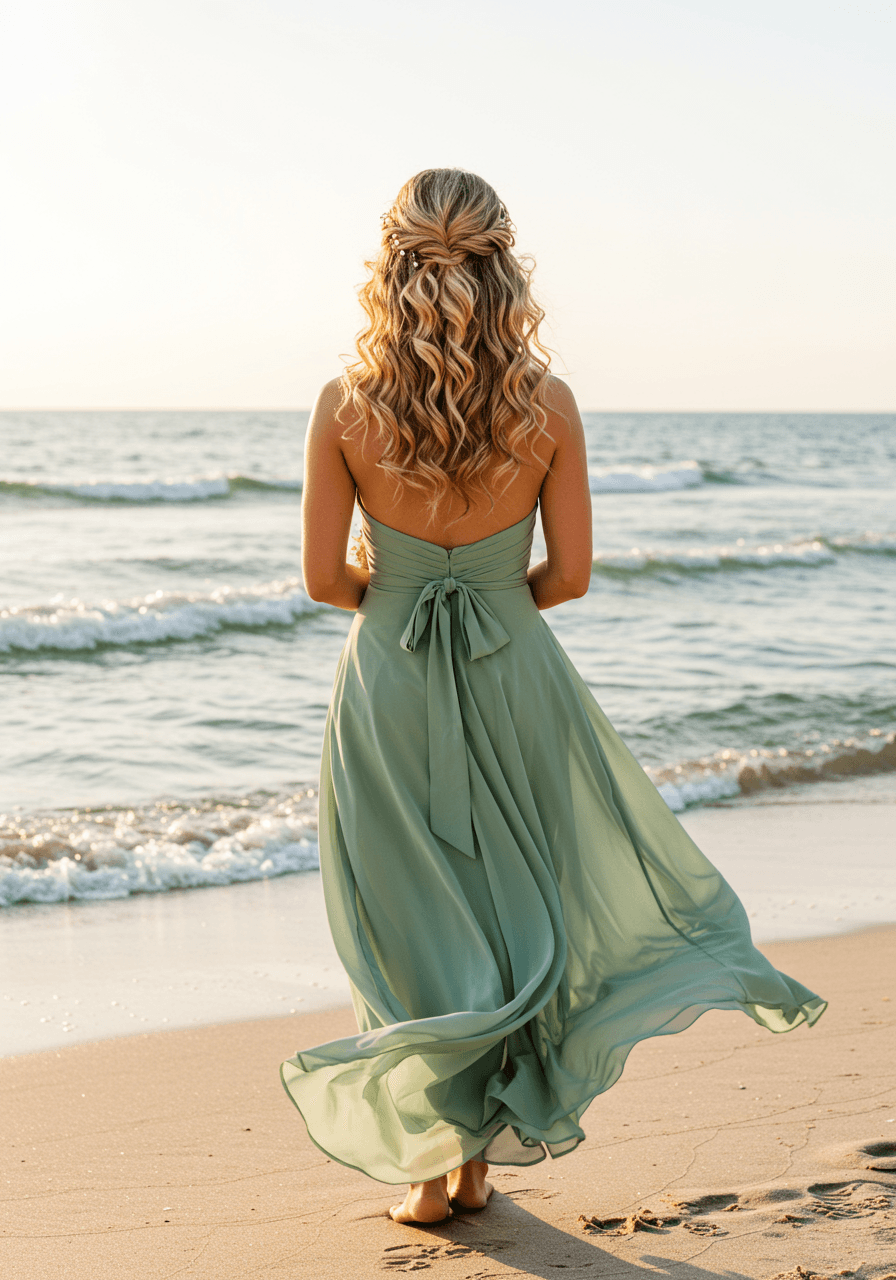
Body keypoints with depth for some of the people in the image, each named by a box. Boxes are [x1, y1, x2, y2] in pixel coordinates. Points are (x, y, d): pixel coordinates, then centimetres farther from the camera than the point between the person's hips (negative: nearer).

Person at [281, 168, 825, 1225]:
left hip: (390, 677, 0)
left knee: (411, 924, 13)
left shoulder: (344, 405, -12)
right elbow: (570, 574, -6)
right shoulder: (547, 404, -11)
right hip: (514, 675, 1)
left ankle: (432, 1164, 20)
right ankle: (478, 1153, 24)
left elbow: (322, 578, -7)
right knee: (513, 905, 18)